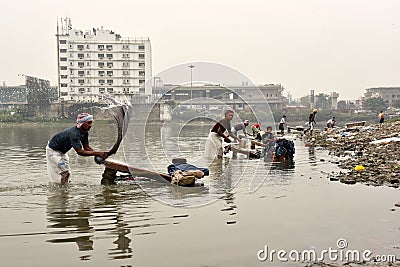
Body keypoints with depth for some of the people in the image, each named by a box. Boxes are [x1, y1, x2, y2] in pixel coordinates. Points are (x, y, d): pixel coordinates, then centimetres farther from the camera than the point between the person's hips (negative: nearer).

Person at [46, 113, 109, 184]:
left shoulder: (85, 132, -10)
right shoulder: (74, 133, -36)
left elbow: (86, 147, -7)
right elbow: (80, 151, -40)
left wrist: (99, 154, -23)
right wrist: (97, 153, -42)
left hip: (62, 151, 9)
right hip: (53, 151, -9)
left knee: (67, 174, 12)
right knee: (64, 174, -13)